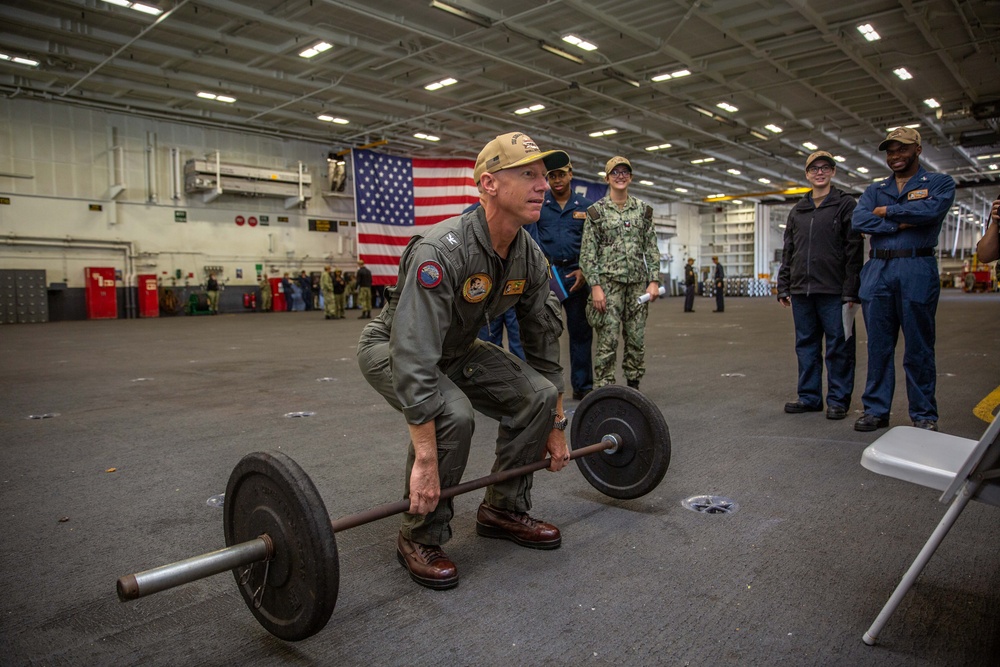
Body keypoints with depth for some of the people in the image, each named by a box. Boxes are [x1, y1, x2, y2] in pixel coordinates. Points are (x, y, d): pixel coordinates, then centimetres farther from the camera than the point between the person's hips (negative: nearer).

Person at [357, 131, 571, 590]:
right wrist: (425, 461, -40)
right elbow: (415, 360, -40)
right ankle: (420, 540, -8)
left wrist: (556, 426, 3)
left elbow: (544, 342, 0)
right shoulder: (441, 250, -36)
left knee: (537, 396, -9)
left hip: (457, 347, 7)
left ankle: (503, 509, 10)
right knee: (452, 415, -33)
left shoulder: (530, 259, -11)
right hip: (392, 347, -7)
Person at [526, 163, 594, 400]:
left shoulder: (586, 207, 11)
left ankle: (582, 386, 14)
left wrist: (584, 270, -5)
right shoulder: (537, 204, 6)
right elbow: (531, 236, -4)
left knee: (580, 330, 5)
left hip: (575, 274, 2)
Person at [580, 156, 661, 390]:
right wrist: (595, 286, -11)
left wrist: (654, 280, 1)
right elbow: (588, 252, -4)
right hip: (608, 282, -3)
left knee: (637, 338, 7)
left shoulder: (643, 209, 10)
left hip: (637, 282, 4)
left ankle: (633, 386, 20)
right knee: (608, 340, -5)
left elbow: (651, 248, 10)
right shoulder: (596, 211, 0)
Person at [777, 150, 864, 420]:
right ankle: (809, 397, 18)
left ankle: (838, 400, 10)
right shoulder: (797, 211, 17)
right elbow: (787, 252, 18)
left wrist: (851, 290, -11)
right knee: (806, 345, 9)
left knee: (838, 347, 0)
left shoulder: (845, 204, 3)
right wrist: (783, 287, 11)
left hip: (834, 291, -5)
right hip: (801, 291, 5)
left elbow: (854, 250, -4)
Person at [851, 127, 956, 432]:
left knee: (918, 347, 0)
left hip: (917, 270, -3)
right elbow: (859, 221, -2)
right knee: (878, 346, 5)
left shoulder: (940, 183, 9)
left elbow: (931, 210, -14)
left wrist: (887, 211, -4)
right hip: (877, 270, 3)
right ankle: (876, 410, 13)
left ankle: (924, 415, 10)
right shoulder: (875, 190, 18)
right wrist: (901, 224, -9)